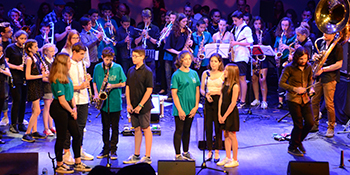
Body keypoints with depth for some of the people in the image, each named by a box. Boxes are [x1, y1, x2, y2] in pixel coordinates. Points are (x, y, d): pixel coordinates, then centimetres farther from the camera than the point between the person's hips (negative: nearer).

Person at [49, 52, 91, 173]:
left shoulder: (66, 76, 11)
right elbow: (62, 101, -20)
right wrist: (72, 111, -9)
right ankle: (59, 166, 15)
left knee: (76, 135, 12)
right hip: (59, 109, -9)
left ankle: (78, 163, 22)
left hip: (67, 109, 9)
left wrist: (74, 108, 1)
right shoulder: (57, 80, -19)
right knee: (61, 137, 1)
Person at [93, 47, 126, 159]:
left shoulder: (118, 68, -4)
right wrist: (96, 93, -1)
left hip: (115, 102, -2)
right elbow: (94, 82, 14)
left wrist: (113, 86, -16)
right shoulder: (97, 68, 4)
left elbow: (123, 83, 0)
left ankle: (113, 150, 15)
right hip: (103, 102, 2)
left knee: (115, 127, 5)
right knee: (105, 127, 10)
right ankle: (105, 150, 19)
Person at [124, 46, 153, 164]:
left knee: (146, 129, 0)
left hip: (144, 106, -6)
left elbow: (149, 90, -13)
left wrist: (140, 105, -15)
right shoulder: (131, 71, 10)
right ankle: (136, 156, 20)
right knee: (137, 129, 12)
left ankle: (147, 157, 6)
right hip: (133, 106, 6)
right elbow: (128, 87, 11)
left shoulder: (147, 71, -9)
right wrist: (128, 104, 0)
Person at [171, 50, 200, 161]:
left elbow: (197, 91, 10)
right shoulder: (176, 75, -8)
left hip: (191, 109, 5)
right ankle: (178, 155, 9)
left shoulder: (194, 73, 7)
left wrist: (196, 106, 1)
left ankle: (186, 152, 27)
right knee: (179, 131, 2)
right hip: (180, 109, -5)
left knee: (187, 130, 15)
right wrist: (180, 109, -16)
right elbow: (174, 93, -11)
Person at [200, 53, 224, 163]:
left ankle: (217, 152, 12)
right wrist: (206, 94, -10)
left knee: (218, 127, 1)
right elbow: (201, 89, 10)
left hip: (219, 102, -3)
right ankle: (209, 151, 16)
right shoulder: (205, 73, 9)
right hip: (208, 102, 3)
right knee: (208, 127, 4)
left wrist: (217, 92, -17)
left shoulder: (223, 74, -1)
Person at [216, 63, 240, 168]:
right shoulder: (224, 84, 8)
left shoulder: (235, 86, -15)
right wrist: (219, 114, 2)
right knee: (226, 135, 12)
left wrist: (225, 115, -15)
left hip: (231, 113, -7)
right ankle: (227, 158, 22)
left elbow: (233, 103, -17)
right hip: (224, 113, 7)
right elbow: (221, 99, 8)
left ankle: (234, 160, 8)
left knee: (232, 135, -1)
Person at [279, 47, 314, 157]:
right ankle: (292, 147, 17)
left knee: (310, 123, -1)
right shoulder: (289, 68, -10)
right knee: (299, 125, -3)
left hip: (305, 98, 5)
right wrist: (295, 89, -17)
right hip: (293, 99, -5)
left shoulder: (308, 67, 5)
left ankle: (298, 141, 26)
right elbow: (281, 83, -8)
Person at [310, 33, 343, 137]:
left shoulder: (337, 47, -7)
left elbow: (339, 64, -12)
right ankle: (315, 124, 19)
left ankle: (331, 128, 6)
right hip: (319, 77, 7)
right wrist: (315, 57, 0)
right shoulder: (322, 45, 14)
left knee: (329, 104, -6)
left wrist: (323, 69, -14)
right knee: (314, 101, 7)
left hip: (330, 78, -7)